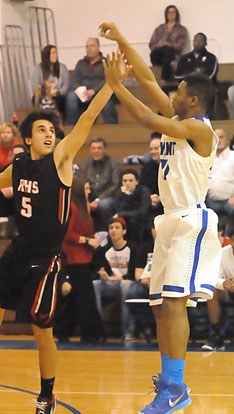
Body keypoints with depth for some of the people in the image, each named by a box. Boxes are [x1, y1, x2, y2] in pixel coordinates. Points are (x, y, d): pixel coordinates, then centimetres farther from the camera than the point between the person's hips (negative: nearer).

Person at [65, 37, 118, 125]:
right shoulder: (80, 63, 23)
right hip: (83, 94, 3)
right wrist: (79, 89, -10)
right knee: (71, 96, -32)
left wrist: (94, 90, -19)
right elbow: (74, 81, 15)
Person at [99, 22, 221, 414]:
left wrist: (115, 86, -17)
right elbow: (148, 80, 16)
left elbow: (149, 120, -24)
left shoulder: (199, 128, -12)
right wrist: (120, 41, 13)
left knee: (174, 303, -17)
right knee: (160, 305, 9)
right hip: (173, 221, 10)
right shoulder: (178, 121, 14)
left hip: (191, 222, -10)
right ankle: (169, 380, 14)